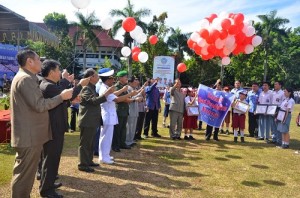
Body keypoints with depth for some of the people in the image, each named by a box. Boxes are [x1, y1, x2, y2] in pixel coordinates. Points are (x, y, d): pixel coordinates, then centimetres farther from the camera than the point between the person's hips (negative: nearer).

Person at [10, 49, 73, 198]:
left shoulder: (26, 78, 16)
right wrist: (61, 96, -14)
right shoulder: (25, 79, -18)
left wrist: (65, 98, 16)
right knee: (24, 173, 1)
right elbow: (39, 105, -23)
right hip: (29, 135, -11)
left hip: (30, 134, 11)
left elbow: (37, 102, 19)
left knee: (27, 172, 20)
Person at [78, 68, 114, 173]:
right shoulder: (85, 88, -15)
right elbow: (94, 100, -26)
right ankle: (82, 164, 7)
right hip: (87, 121, -10)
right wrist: (107, 93, -26)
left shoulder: (91, 88, 17)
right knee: (85, 143, -2)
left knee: (90, 143, 17)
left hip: (92, 120, 10)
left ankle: (89, 161, 28)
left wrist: (107, 93, 12)